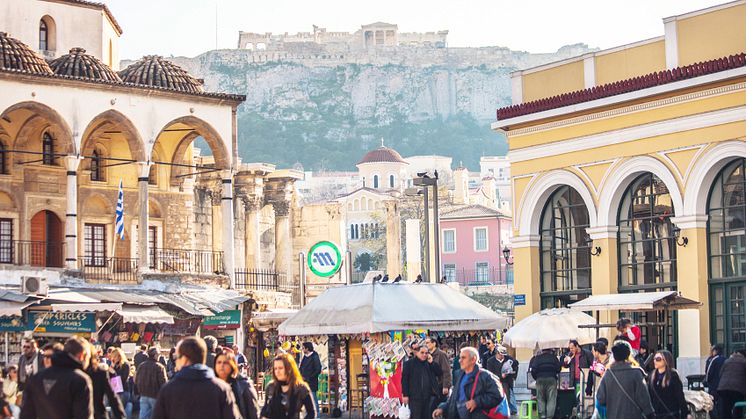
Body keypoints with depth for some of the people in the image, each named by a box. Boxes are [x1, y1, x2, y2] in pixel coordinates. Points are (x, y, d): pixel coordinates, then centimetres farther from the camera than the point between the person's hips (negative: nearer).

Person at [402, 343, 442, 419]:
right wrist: (405, 395, -11)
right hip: (415, 397, -5)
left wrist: (432, 363, -3)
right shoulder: (409, 364, -1)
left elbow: (440, 373, 6)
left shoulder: (429, 363, 14)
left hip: (428, 396, 5)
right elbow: (404, 380, -4)